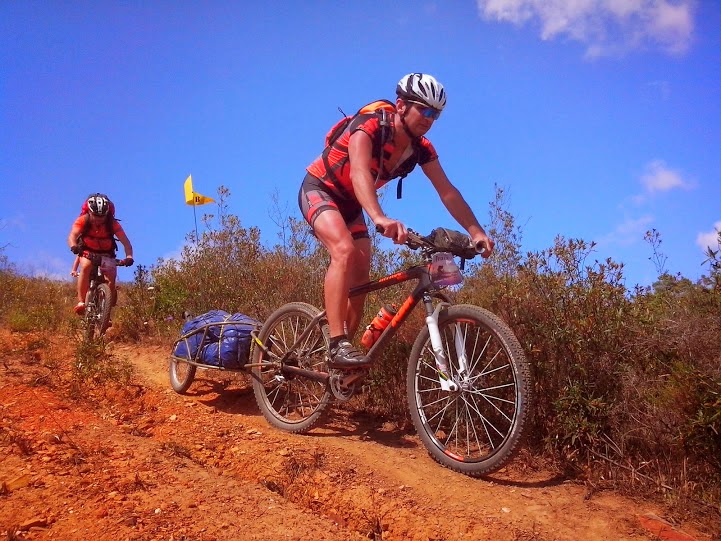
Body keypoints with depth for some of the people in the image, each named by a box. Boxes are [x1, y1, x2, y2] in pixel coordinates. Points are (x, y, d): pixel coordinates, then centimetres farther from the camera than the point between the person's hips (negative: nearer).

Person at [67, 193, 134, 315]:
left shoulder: (112, 223, -24)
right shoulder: (83, 221, -24)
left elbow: (126, 242, -32)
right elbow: (72, 236, -37)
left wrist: (129, 257, -51)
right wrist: (74, 247, -60)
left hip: (106, 253, 0)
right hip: (87, 251, 0)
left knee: (111, 279, -19)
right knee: (85, 266, -32)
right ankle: (81, 302, -27)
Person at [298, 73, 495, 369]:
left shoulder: (421, 148, -8)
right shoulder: (368, 126, -28)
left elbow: (447, 191, -12)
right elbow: (359, 171, -45)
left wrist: (476, 232, -25)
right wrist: (379, 218, -62)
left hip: (351, 204, 7)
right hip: (319, 190, -6)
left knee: (361, 278, -2)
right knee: (345, 250, -33)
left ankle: (341, 367, 9)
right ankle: (338, 345, -31)